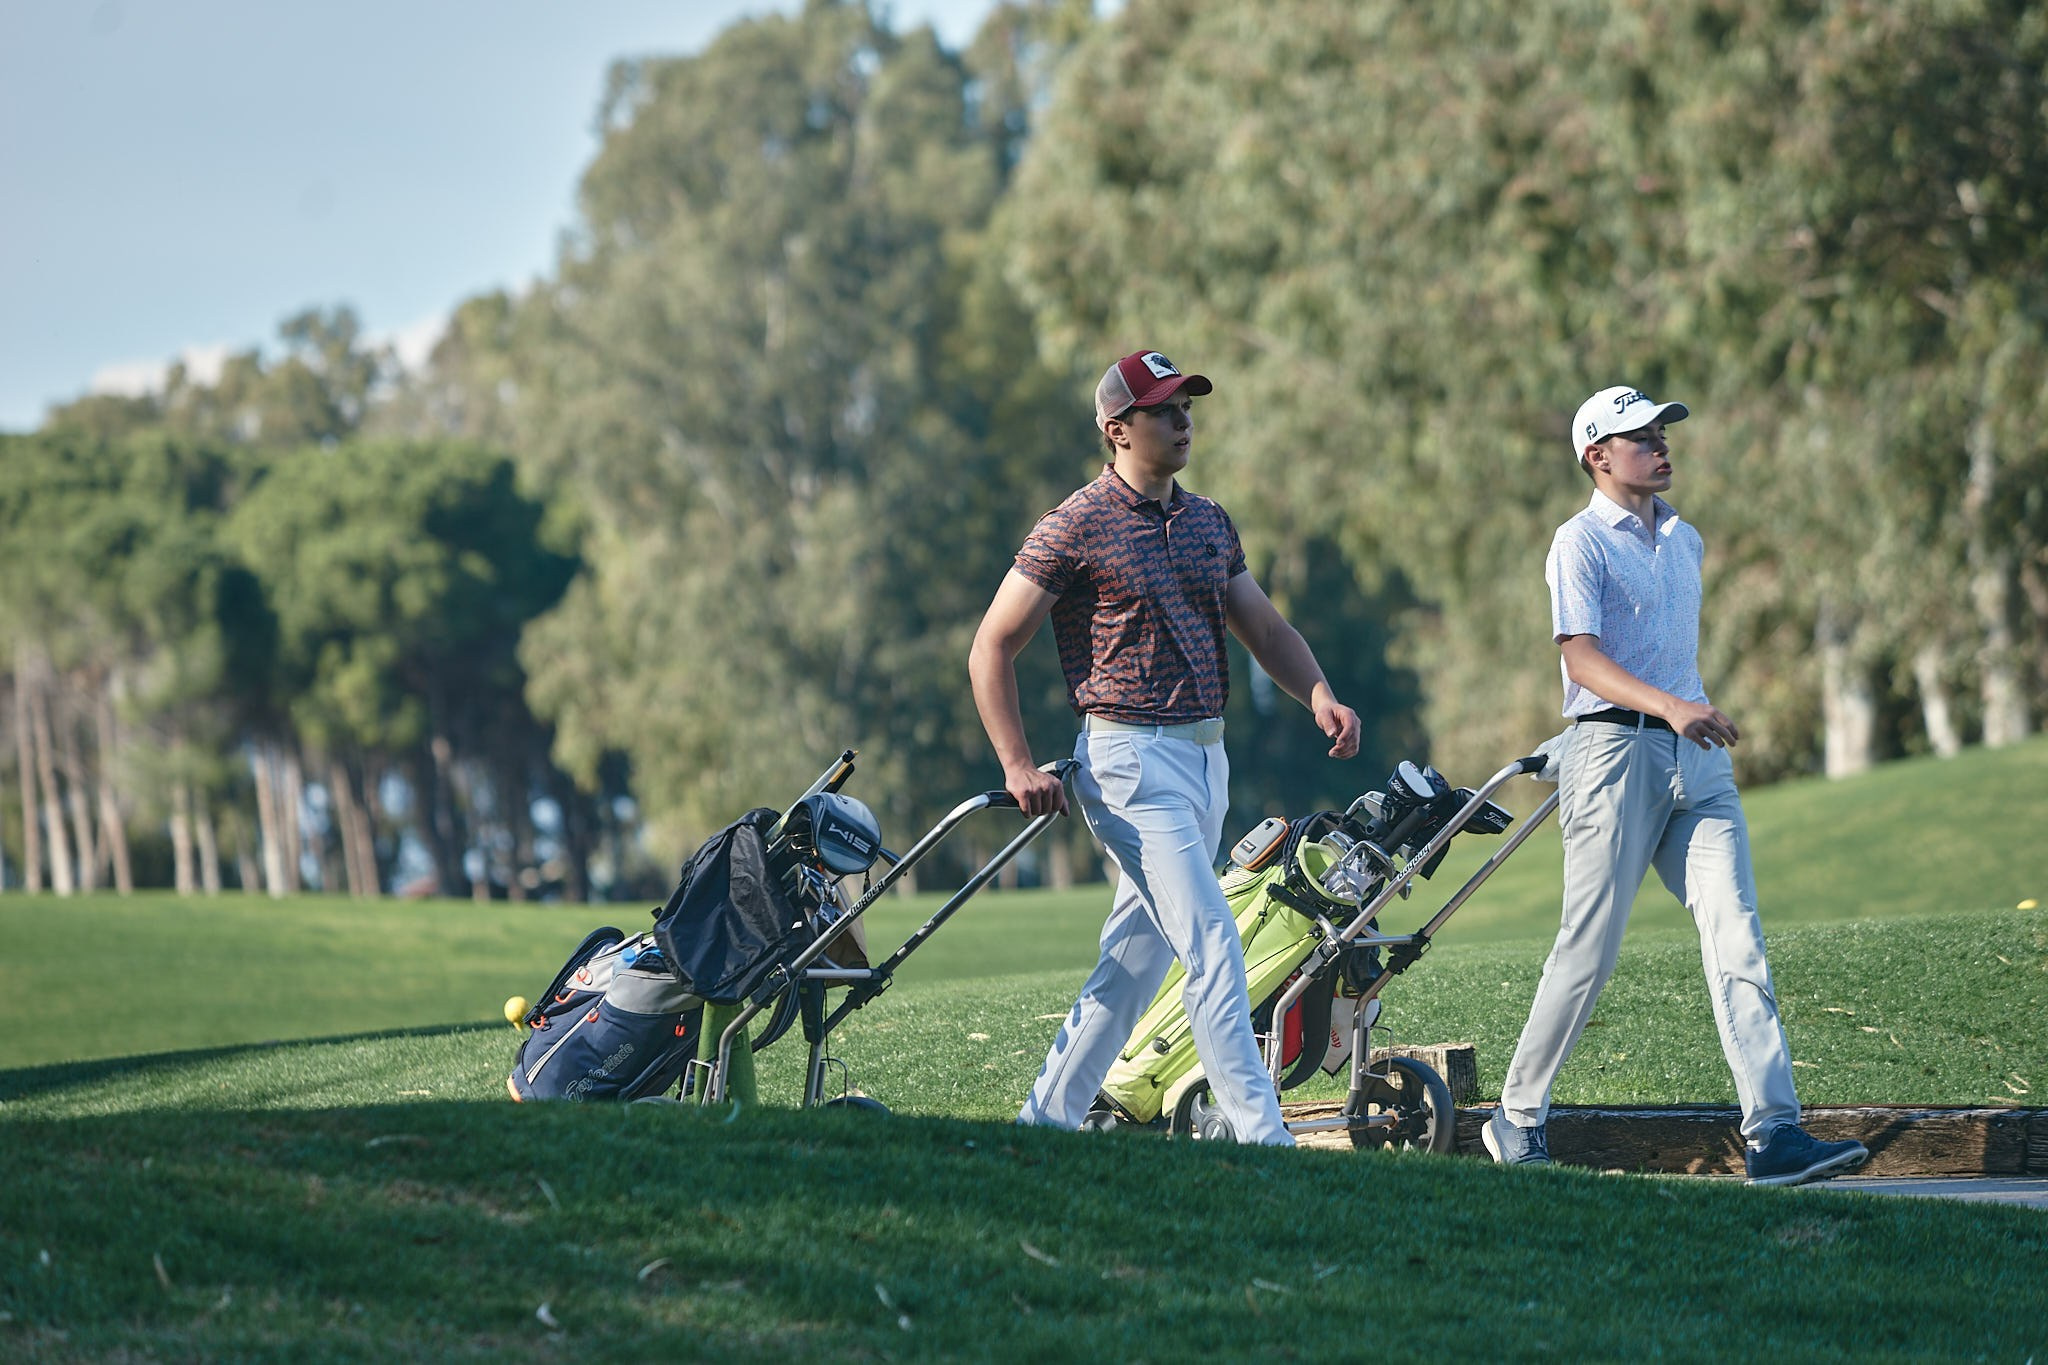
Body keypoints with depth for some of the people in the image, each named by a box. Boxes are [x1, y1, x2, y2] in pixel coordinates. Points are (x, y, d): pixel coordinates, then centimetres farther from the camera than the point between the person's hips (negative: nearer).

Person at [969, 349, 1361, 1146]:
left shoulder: (1208, 523, 15)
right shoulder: (1077, 527, -7)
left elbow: (1264, 627, 15)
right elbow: (992, 646, -4)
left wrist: (1317, 692, -6)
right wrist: (1018, 767, -12)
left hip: (1206, 759, 8)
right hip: (1132, 762, -8)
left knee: (1137, 958, 11)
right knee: (1212, 944, -16)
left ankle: (1049, 1116, 21)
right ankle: (1261, 1138, -18)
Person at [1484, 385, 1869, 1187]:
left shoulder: (1685, 541, 19)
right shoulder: (1582, 543, -4)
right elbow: (1581, 656, -16)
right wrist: (1668, 706, -30)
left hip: (1698, 760, 6)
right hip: (1616, 751, -6)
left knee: (1736, 936, -8)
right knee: (1589, 949, -2)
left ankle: (1773, 1133, -16)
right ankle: (1518, 1117, 14)